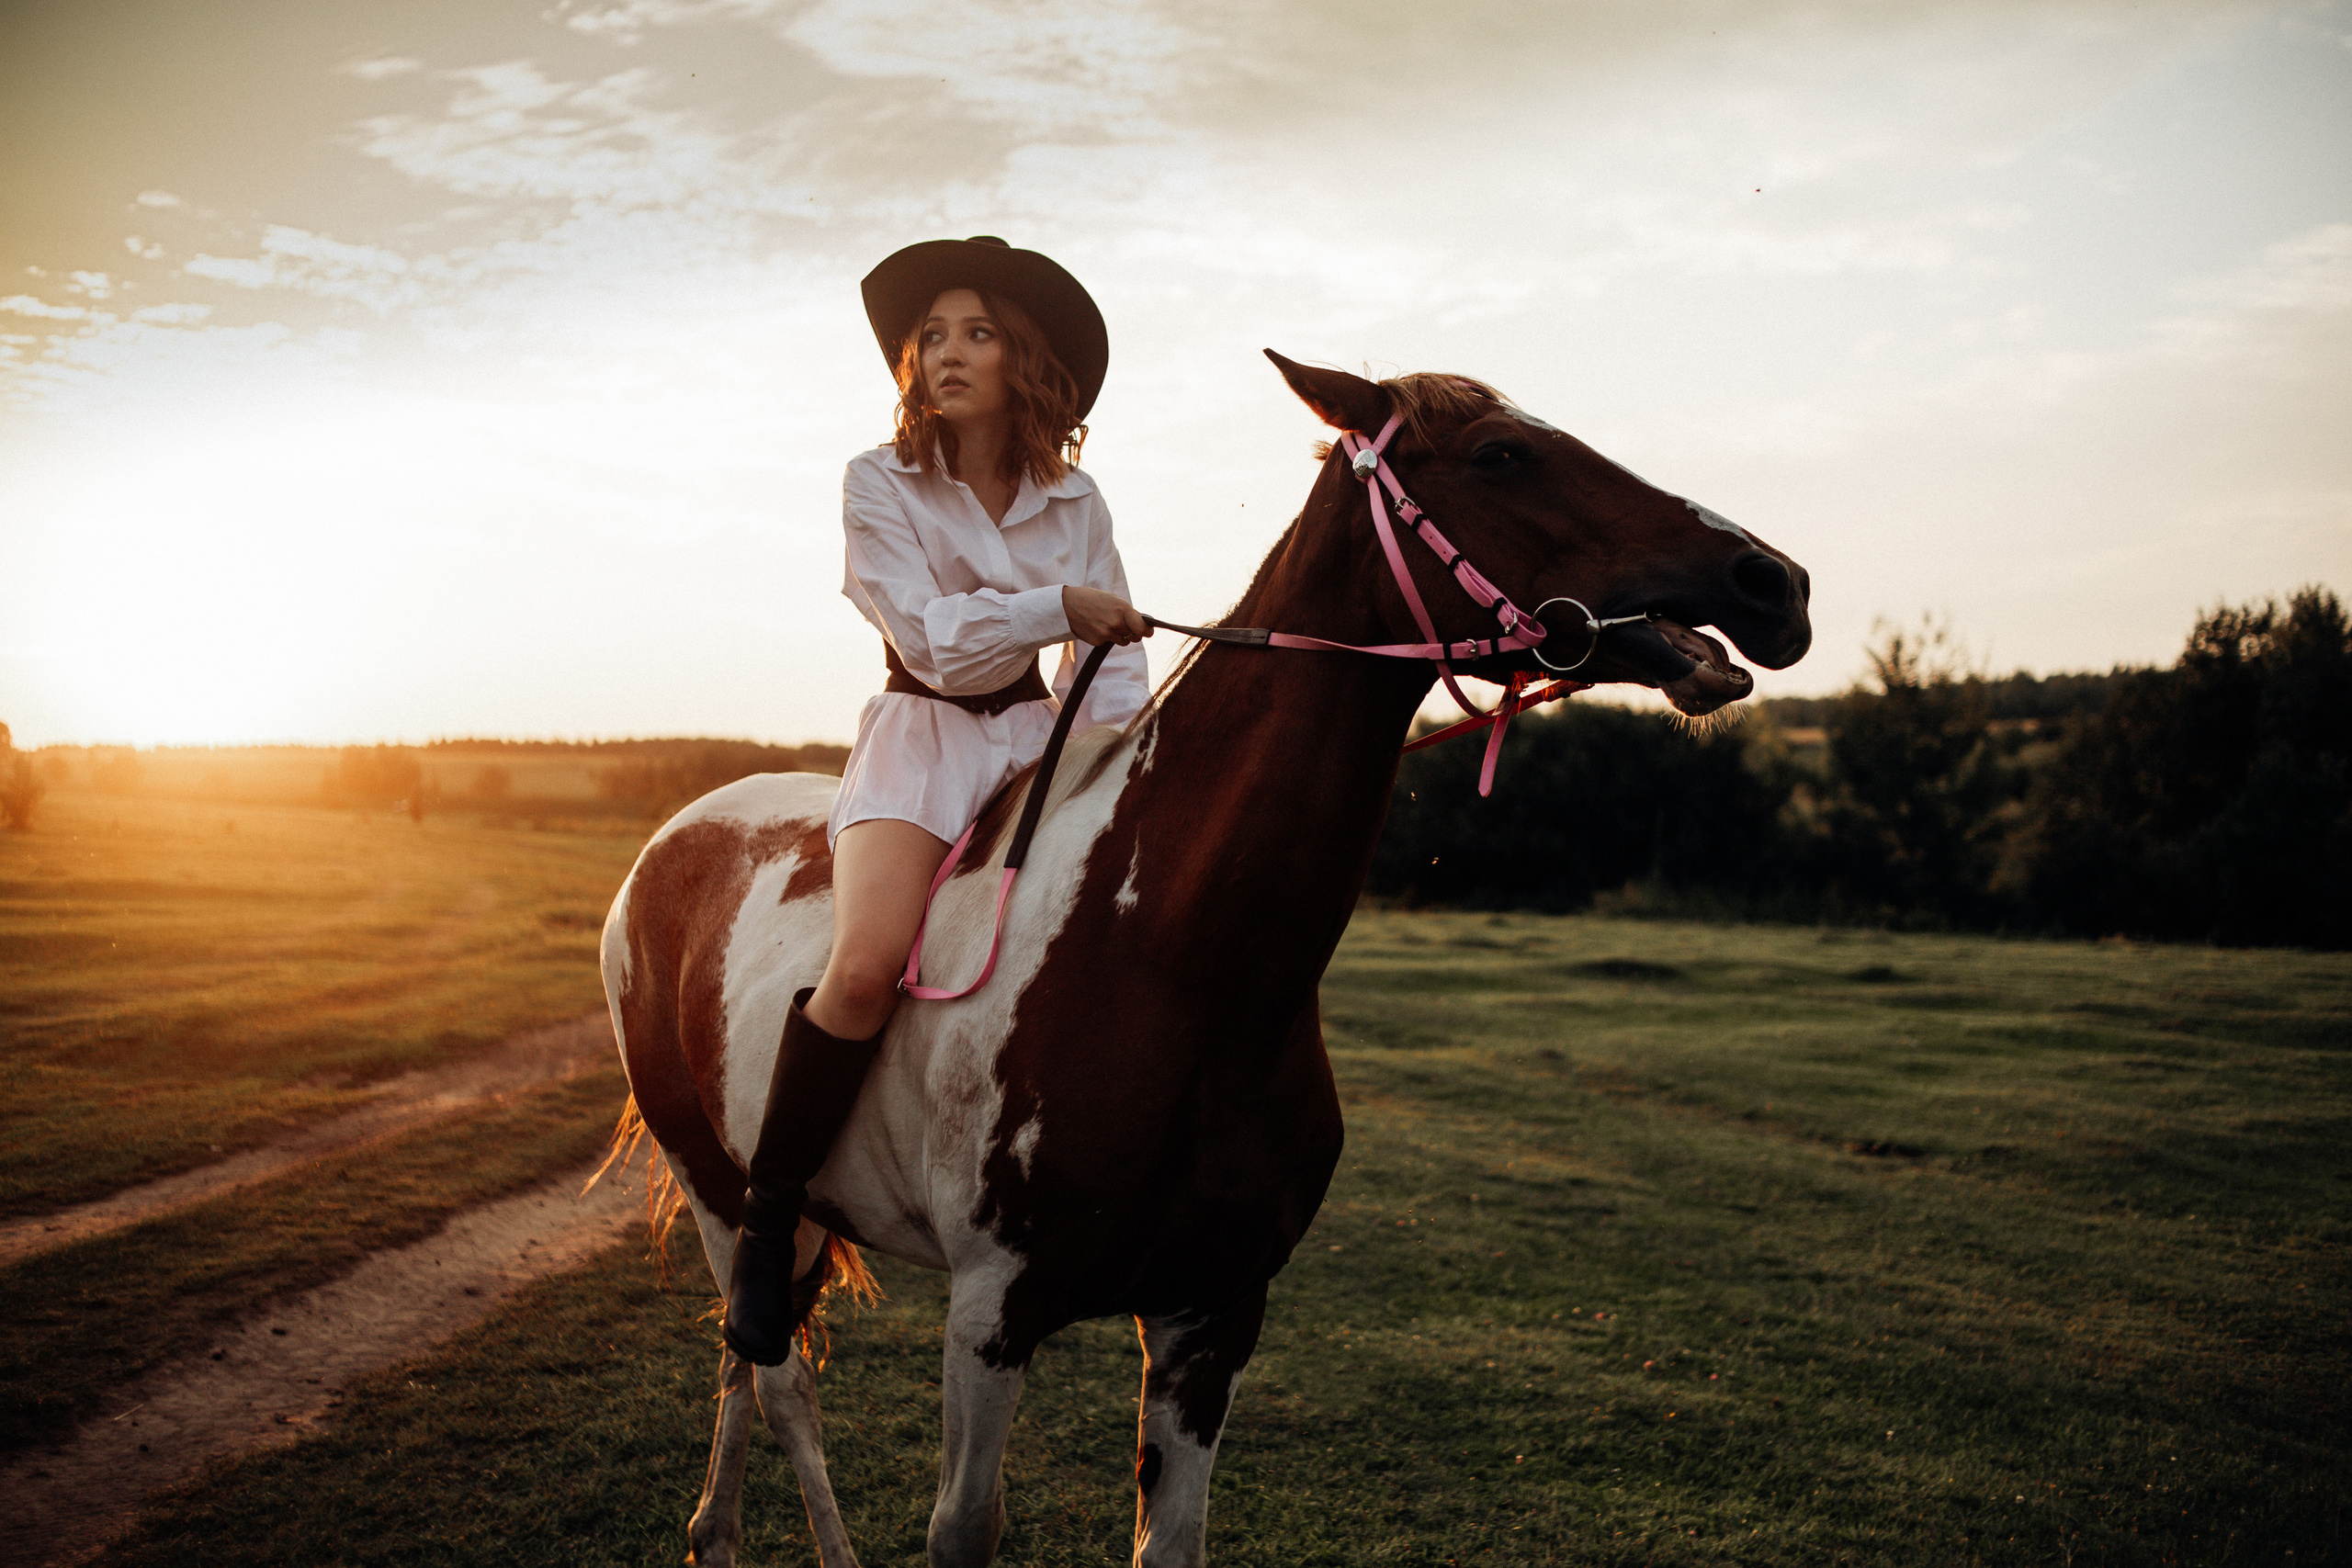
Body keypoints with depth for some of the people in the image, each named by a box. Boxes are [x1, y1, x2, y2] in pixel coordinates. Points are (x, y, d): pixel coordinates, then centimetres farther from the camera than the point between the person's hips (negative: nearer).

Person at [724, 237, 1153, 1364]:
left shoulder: (1074, 503, 7)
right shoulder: (879, 485, -3)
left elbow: (1115, 655, 6)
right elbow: (927, 637, -13)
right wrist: (1057, 605, -20)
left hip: (1041, 737, 4)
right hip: (922, 737, -4)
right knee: (869, 963, -29)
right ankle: (768, 1224, -12)